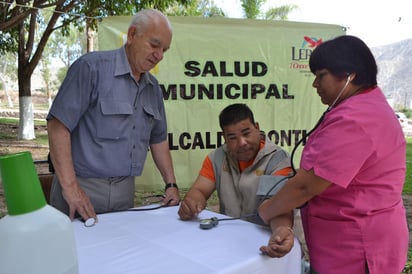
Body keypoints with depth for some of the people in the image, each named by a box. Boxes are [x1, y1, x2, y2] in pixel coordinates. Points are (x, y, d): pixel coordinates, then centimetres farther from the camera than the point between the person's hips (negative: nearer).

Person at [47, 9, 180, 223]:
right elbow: (58, 125, -14)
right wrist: (70, 186, -19)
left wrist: (171, 185, 10)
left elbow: (158, 139, 16)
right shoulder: (92, 67, -10)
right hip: (82, 187, -5)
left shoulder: (153, 87, 10)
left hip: (125, 190, 6)